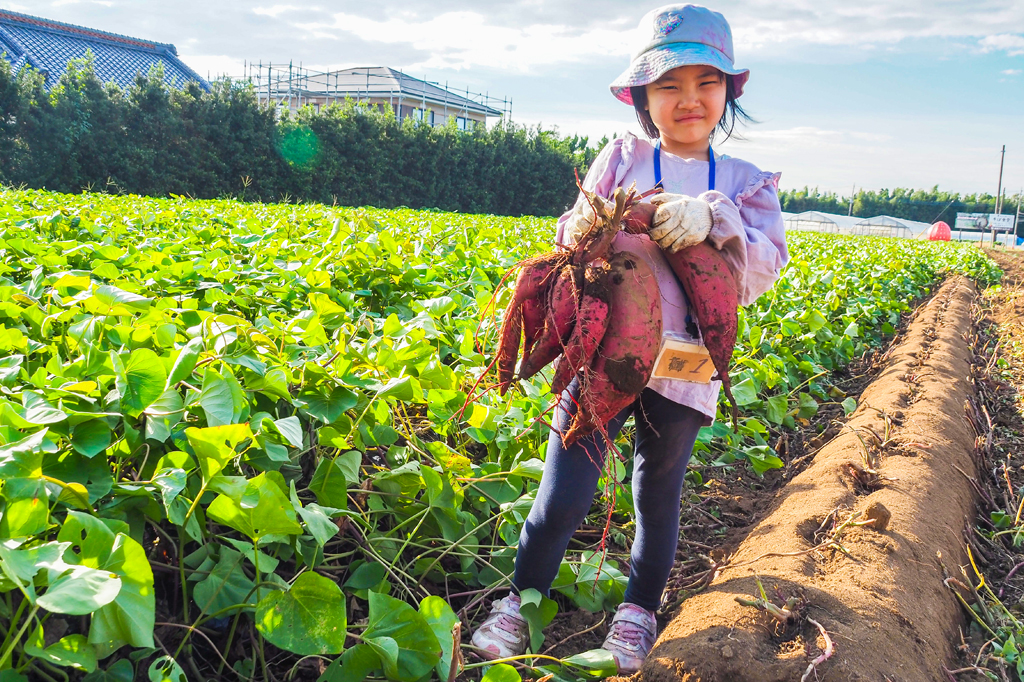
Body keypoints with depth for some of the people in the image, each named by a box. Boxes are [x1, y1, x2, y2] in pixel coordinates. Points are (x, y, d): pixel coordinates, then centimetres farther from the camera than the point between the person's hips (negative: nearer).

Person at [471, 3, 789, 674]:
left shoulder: (747, 184, 6)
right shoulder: (620, 160, 4)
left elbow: (761, 272, -7)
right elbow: (572, 239, 6)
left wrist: (712, 221, -24)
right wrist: (583, 229, -18)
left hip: (681, 372, 1)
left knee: (659, 497, 17)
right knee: (564, 495, -2)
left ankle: (639, 613, 39)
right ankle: (522, 601, 22)